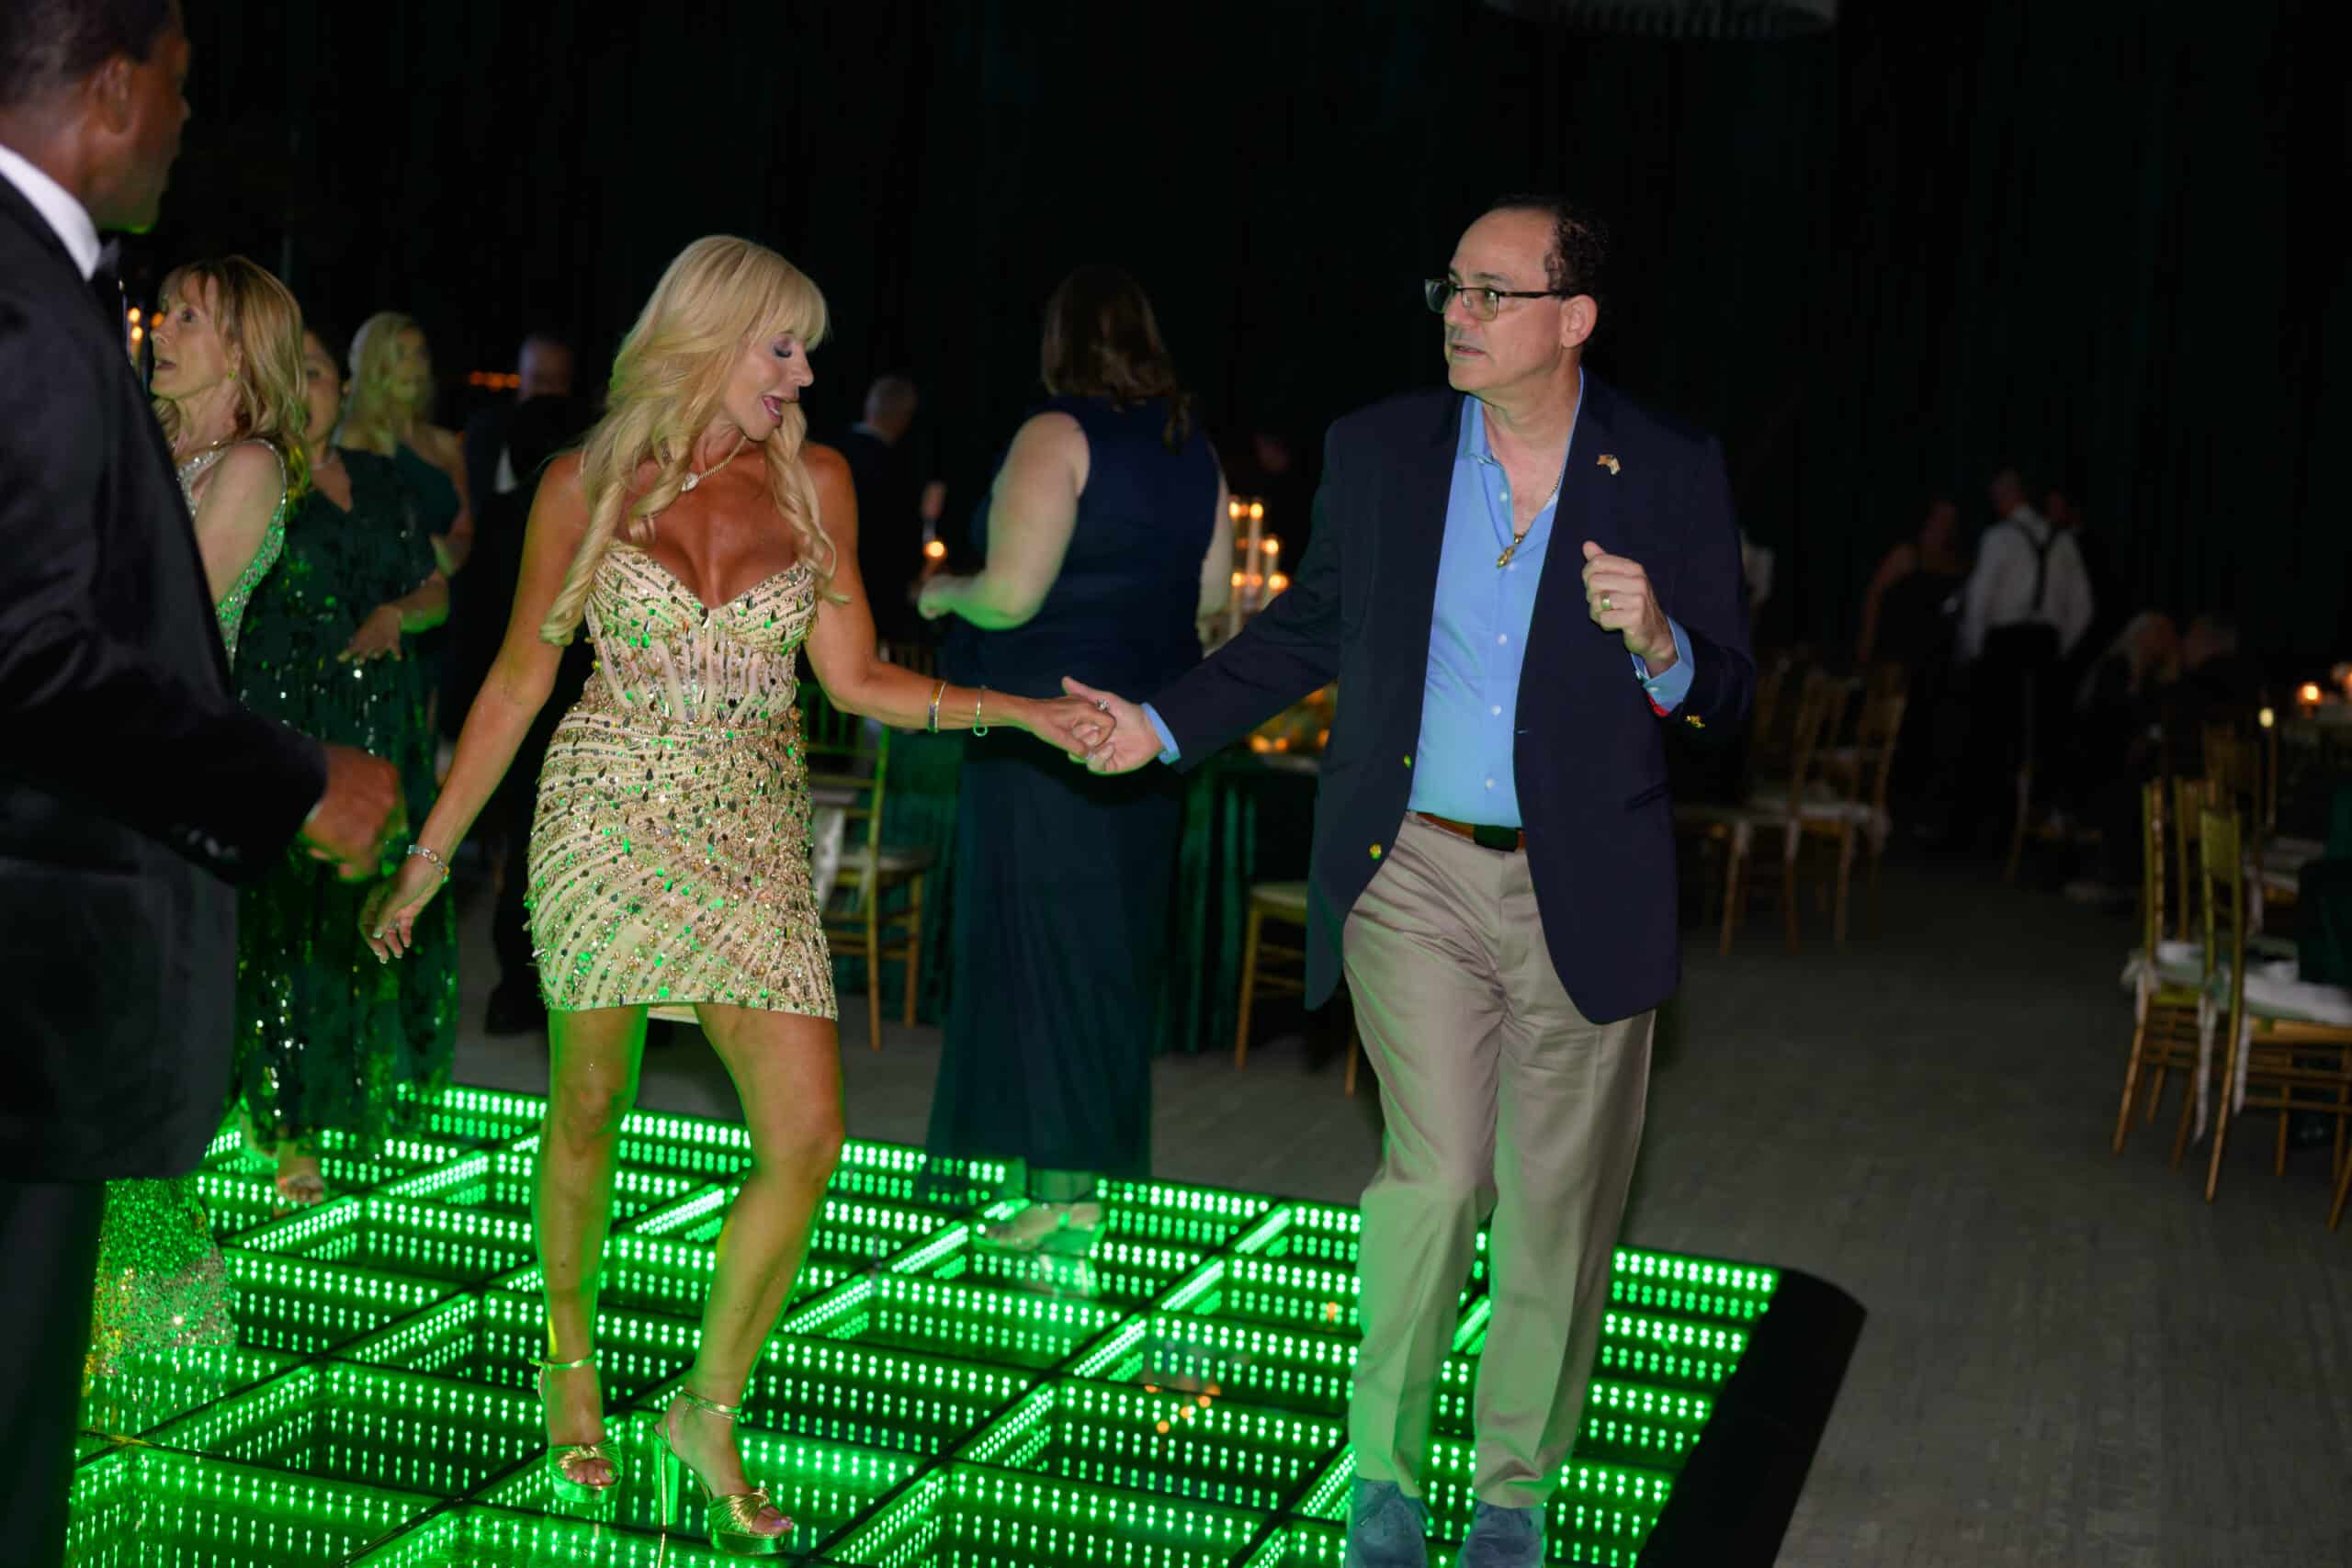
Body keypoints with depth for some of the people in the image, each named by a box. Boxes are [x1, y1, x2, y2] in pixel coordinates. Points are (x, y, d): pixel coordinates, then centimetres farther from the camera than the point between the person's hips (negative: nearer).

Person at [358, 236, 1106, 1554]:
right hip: (609, 816, -1)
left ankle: (712, 1408, 9)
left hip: (754, 835, 2)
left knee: (808, 1132, -9)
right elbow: (519, 680, 5)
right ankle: (572, 1358, 35)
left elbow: (853, 679, 5)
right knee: (590, 1108, 9)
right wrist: (430, 855, 6)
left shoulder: (815, 482, 4)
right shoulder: (588, 485, 0)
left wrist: (1020, 711, -6)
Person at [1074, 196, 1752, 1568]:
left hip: (1585, 893, 0)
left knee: (1554, 1211, 8)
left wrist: (1658, 645, -22)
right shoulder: (1378, 450, 2)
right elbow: (1310, 629, 16)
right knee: (1436, 1174, -10)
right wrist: (1165, 726, 10)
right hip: (1417, 875, 0)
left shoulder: (1673, 474, -3)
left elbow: (1728, 703, -1)